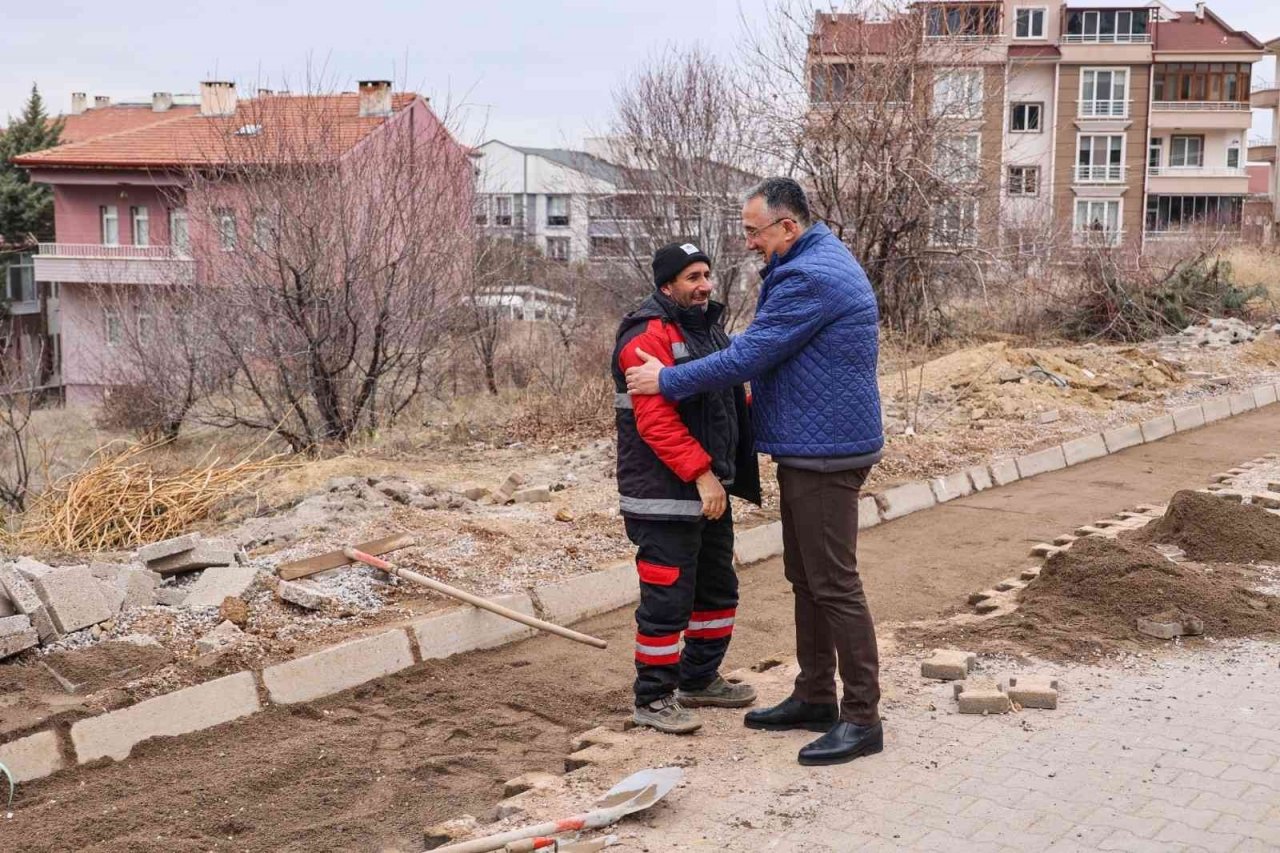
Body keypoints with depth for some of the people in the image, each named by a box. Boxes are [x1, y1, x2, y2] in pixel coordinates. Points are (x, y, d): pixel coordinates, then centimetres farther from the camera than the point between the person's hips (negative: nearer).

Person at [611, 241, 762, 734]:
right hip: (665, 494, -10)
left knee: (718, 589, 18)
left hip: (710, 488, 10)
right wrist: (701, 473, -25)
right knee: (667, 597, -4)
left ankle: (699, 680, 33)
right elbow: (656, 421, -24)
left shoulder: (706, 325, 14)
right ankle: (653, 698, 10)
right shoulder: (648, 336, -17)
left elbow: (727, 398, 24)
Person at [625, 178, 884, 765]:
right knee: (806, 579, 16)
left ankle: (862, 718, 3)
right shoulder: (817, 264, 15)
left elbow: (748, 357, -19)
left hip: (825, 455, -11)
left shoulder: (810, 278, -20)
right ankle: (815, 698, 27)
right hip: (807, 450, 11)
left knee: (834, 584, -5)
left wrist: (669, 380, -11)